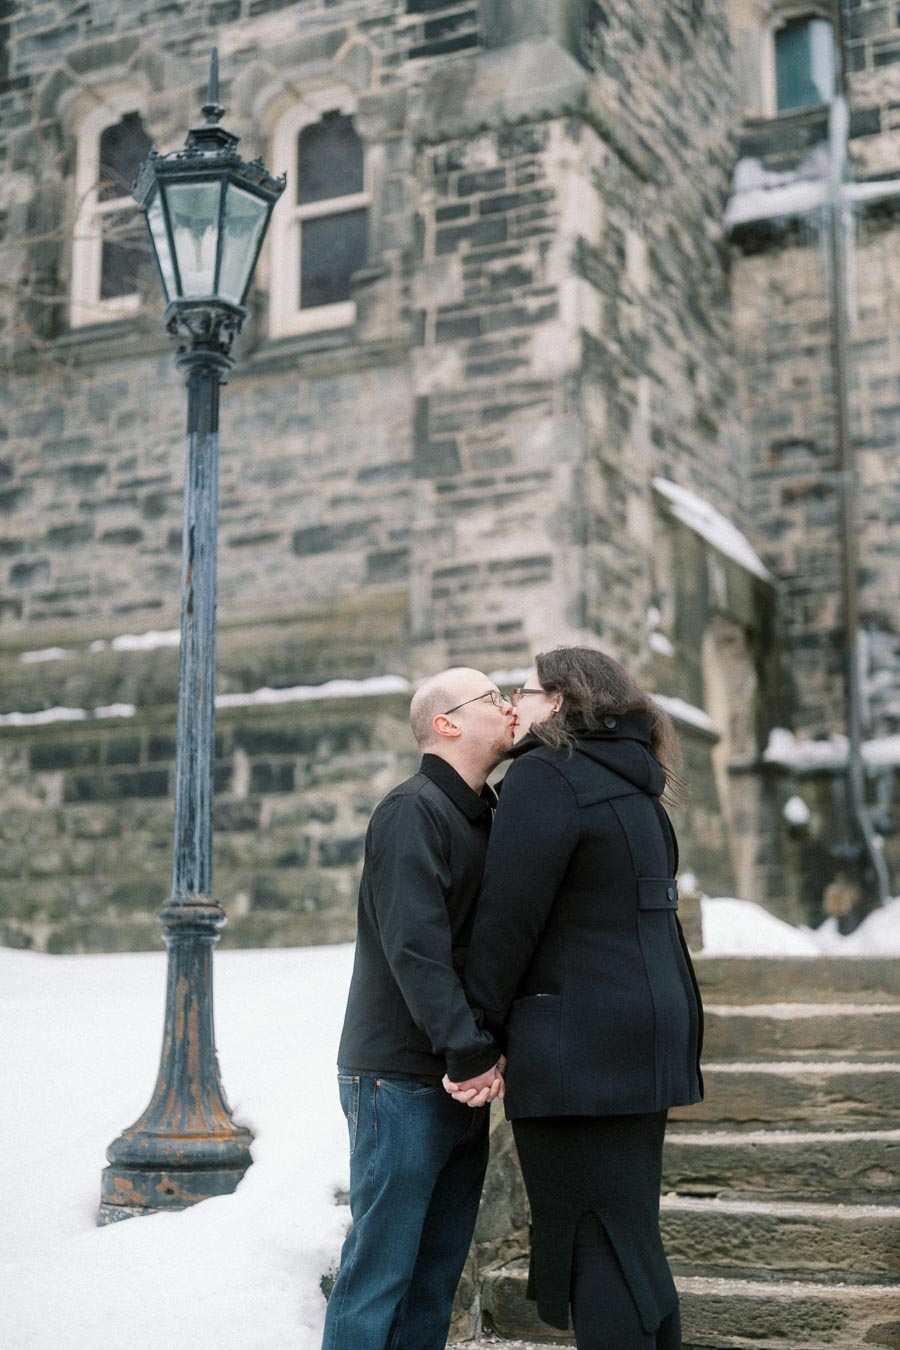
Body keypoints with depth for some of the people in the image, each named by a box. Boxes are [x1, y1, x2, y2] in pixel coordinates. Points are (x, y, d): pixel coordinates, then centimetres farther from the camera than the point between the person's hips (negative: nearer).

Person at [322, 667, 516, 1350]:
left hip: (462, 1082, 9)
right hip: (401, 1081, -9)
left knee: (438, 1274, 13)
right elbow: (414, 948, -22)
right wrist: (470, 1054, -22)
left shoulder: (488, 816, 16)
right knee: (380, 1271, -4)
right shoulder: (413, 811, -13)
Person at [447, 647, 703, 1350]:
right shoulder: (631, 788, 17)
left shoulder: (546, 774, -12)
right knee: (634, 1247, 17)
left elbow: (508, 921, -16)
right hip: (643, 1045, 10)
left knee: (598, 1255, -4)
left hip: (580, 1050, -10)